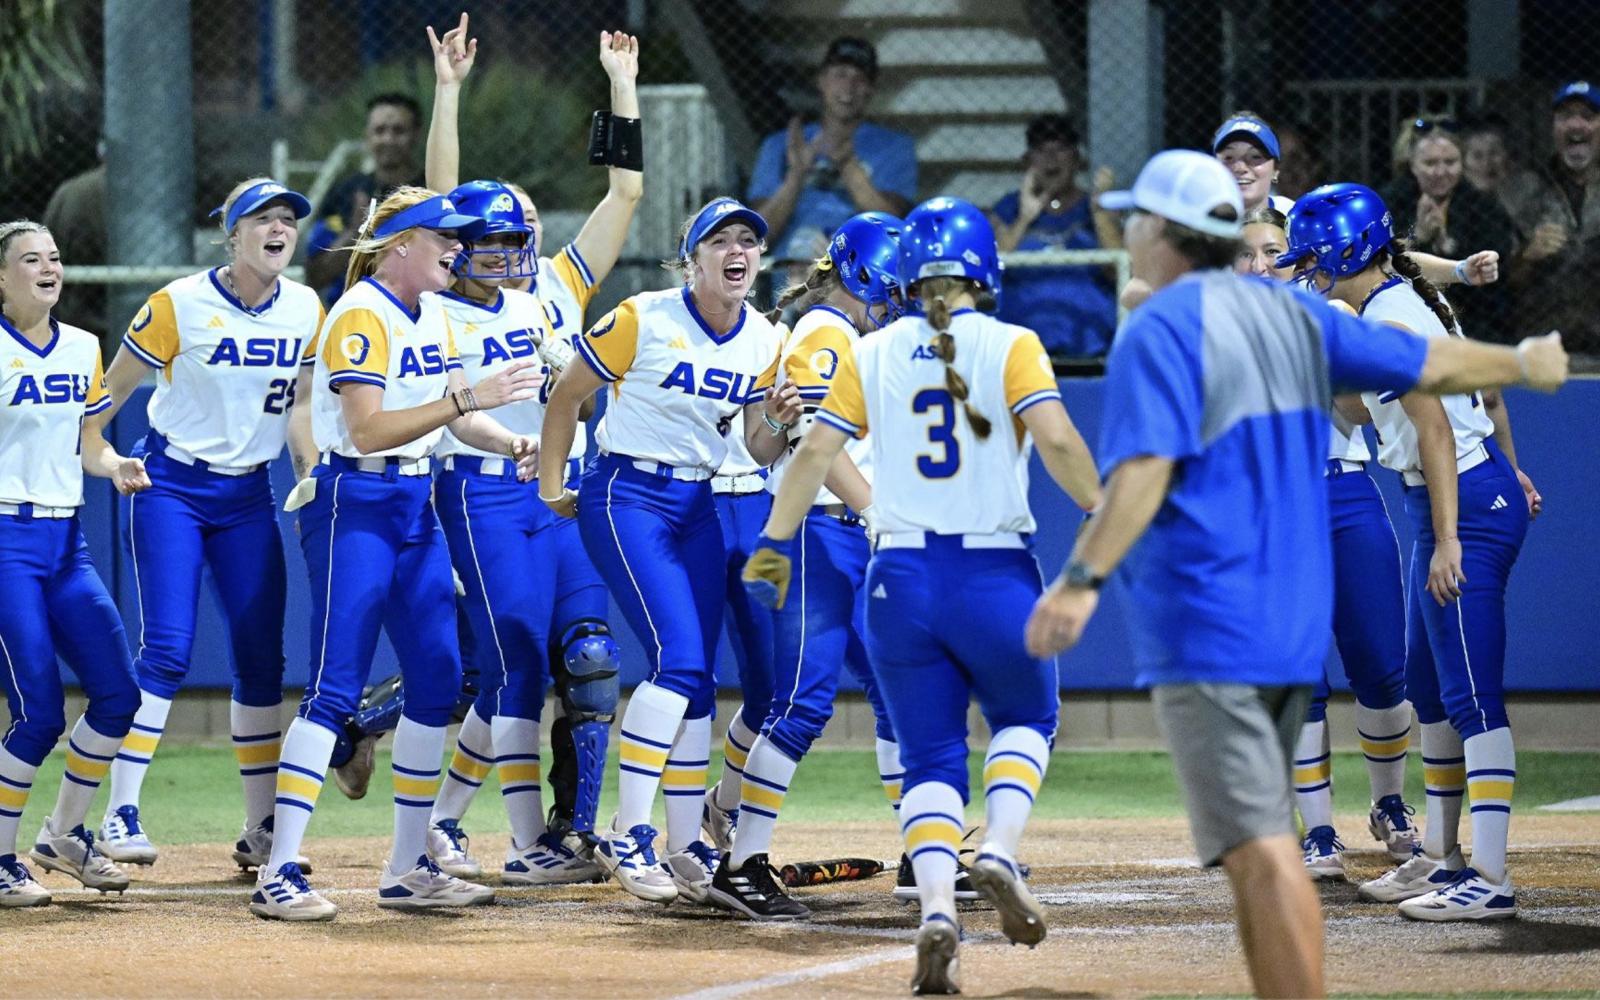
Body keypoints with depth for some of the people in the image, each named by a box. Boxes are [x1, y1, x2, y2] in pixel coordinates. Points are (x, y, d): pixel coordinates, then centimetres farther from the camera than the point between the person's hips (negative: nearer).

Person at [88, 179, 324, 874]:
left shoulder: (306, 309, 2)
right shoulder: (179, 306, -12)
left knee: (261, 657, 2)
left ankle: (261, 830, 9)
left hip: (248, 496, 5)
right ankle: (121, 814, -11)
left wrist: (314, 476, 3)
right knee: (167, 649, -15)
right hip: (171, 489, -5)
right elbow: (111, 391, -6)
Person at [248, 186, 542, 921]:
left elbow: (457, 416, 14)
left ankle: (407, 871, 15)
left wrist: (514, 444, -6)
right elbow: (367, 430, -24)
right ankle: (278, 874, -15)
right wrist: (469, 398, -29)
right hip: (354, 508, -9)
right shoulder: (360, 316, -15)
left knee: (438, 681, 7)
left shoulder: (433, 316, 12)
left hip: (416, 508, 9)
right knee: (335, 689, -14)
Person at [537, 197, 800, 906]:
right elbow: (566, 395, -3)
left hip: (698, 506, 6)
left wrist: (776, 422, -12)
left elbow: (760, 453, 10)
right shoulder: (642, 319, -12)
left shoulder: (764, 342, 4)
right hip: (626, 496, -6)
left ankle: (686, 849, 11)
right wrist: (551, 490, -1)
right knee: (679, 658, -19)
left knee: (695, 677, 4)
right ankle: (626, 837, -16)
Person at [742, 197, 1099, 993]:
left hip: (902, 576, 2)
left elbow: (815, 451, 2)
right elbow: (1056, 439, -15)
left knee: (930, 758, 9)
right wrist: (1105, 511, -4)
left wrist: (775, 543, 8)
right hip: (997, 575, -2)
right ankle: (999, 852, -4)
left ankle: (937, 905, -16)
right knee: (1026, 718, 23)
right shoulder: (1011, 347, -3)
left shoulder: (871, 355, 6)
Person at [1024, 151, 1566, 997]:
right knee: (1258, 846, 15)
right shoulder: (1291, 314, 12)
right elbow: (1428, 363, 19)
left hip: (1203, 632, -8)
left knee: (1260, 853, -13)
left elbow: (1143, 472, -23)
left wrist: (1082, 579, -31)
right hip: (1293, 629, 8)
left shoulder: (1158, 331, -9)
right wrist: (1524, 364, 36)